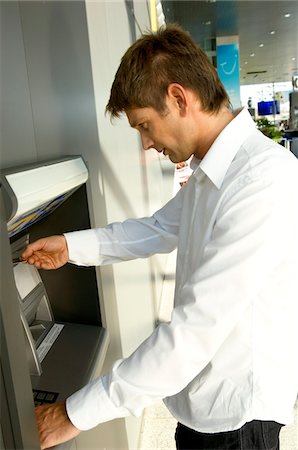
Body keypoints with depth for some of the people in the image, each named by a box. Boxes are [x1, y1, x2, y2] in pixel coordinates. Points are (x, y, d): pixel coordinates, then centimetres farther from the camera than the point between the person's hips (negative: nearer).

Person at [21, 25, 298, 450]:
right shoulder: (210, 170, 2)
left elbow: (196, 330, -32)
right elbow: (161, 228, 15)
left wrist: (77, 413, -24)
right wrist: (72, 246, 7)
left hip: (236, 414, -7)